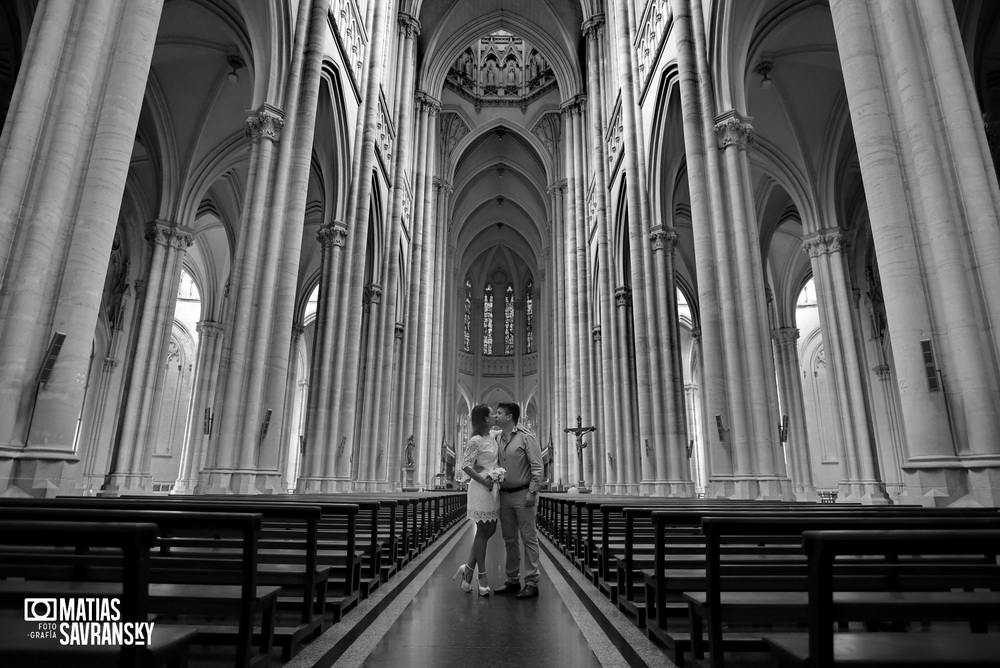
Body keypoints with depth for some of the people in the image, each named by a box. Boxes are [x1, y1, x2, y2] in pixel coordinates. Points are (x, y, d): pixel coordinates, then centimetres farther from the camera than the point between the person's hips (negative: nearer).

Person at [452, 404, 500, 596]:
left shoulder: (492, 439, 11)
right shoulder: (476, 440, -14)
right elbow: (466, 465, -17)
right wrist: (484, 481, -16)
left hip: (492, 488, 8)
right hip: (481, 488, -8)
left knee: (490, 530, 12)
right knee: (482, 532, 1)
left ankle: (469, 568, 22)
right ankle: (482, 578, 12)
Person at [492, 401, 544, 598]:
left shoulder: (526, 438, -6)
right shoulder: (496, 440, 10)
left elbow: (537, 467, -10)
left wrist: (532, 492, -16)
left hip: (523, 494, -6)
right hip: (504, 495, 6)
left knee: (529, 538, 0)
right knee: (509, 540, 12)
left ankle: (532, 583, 6)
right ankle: (513, 580, 22)